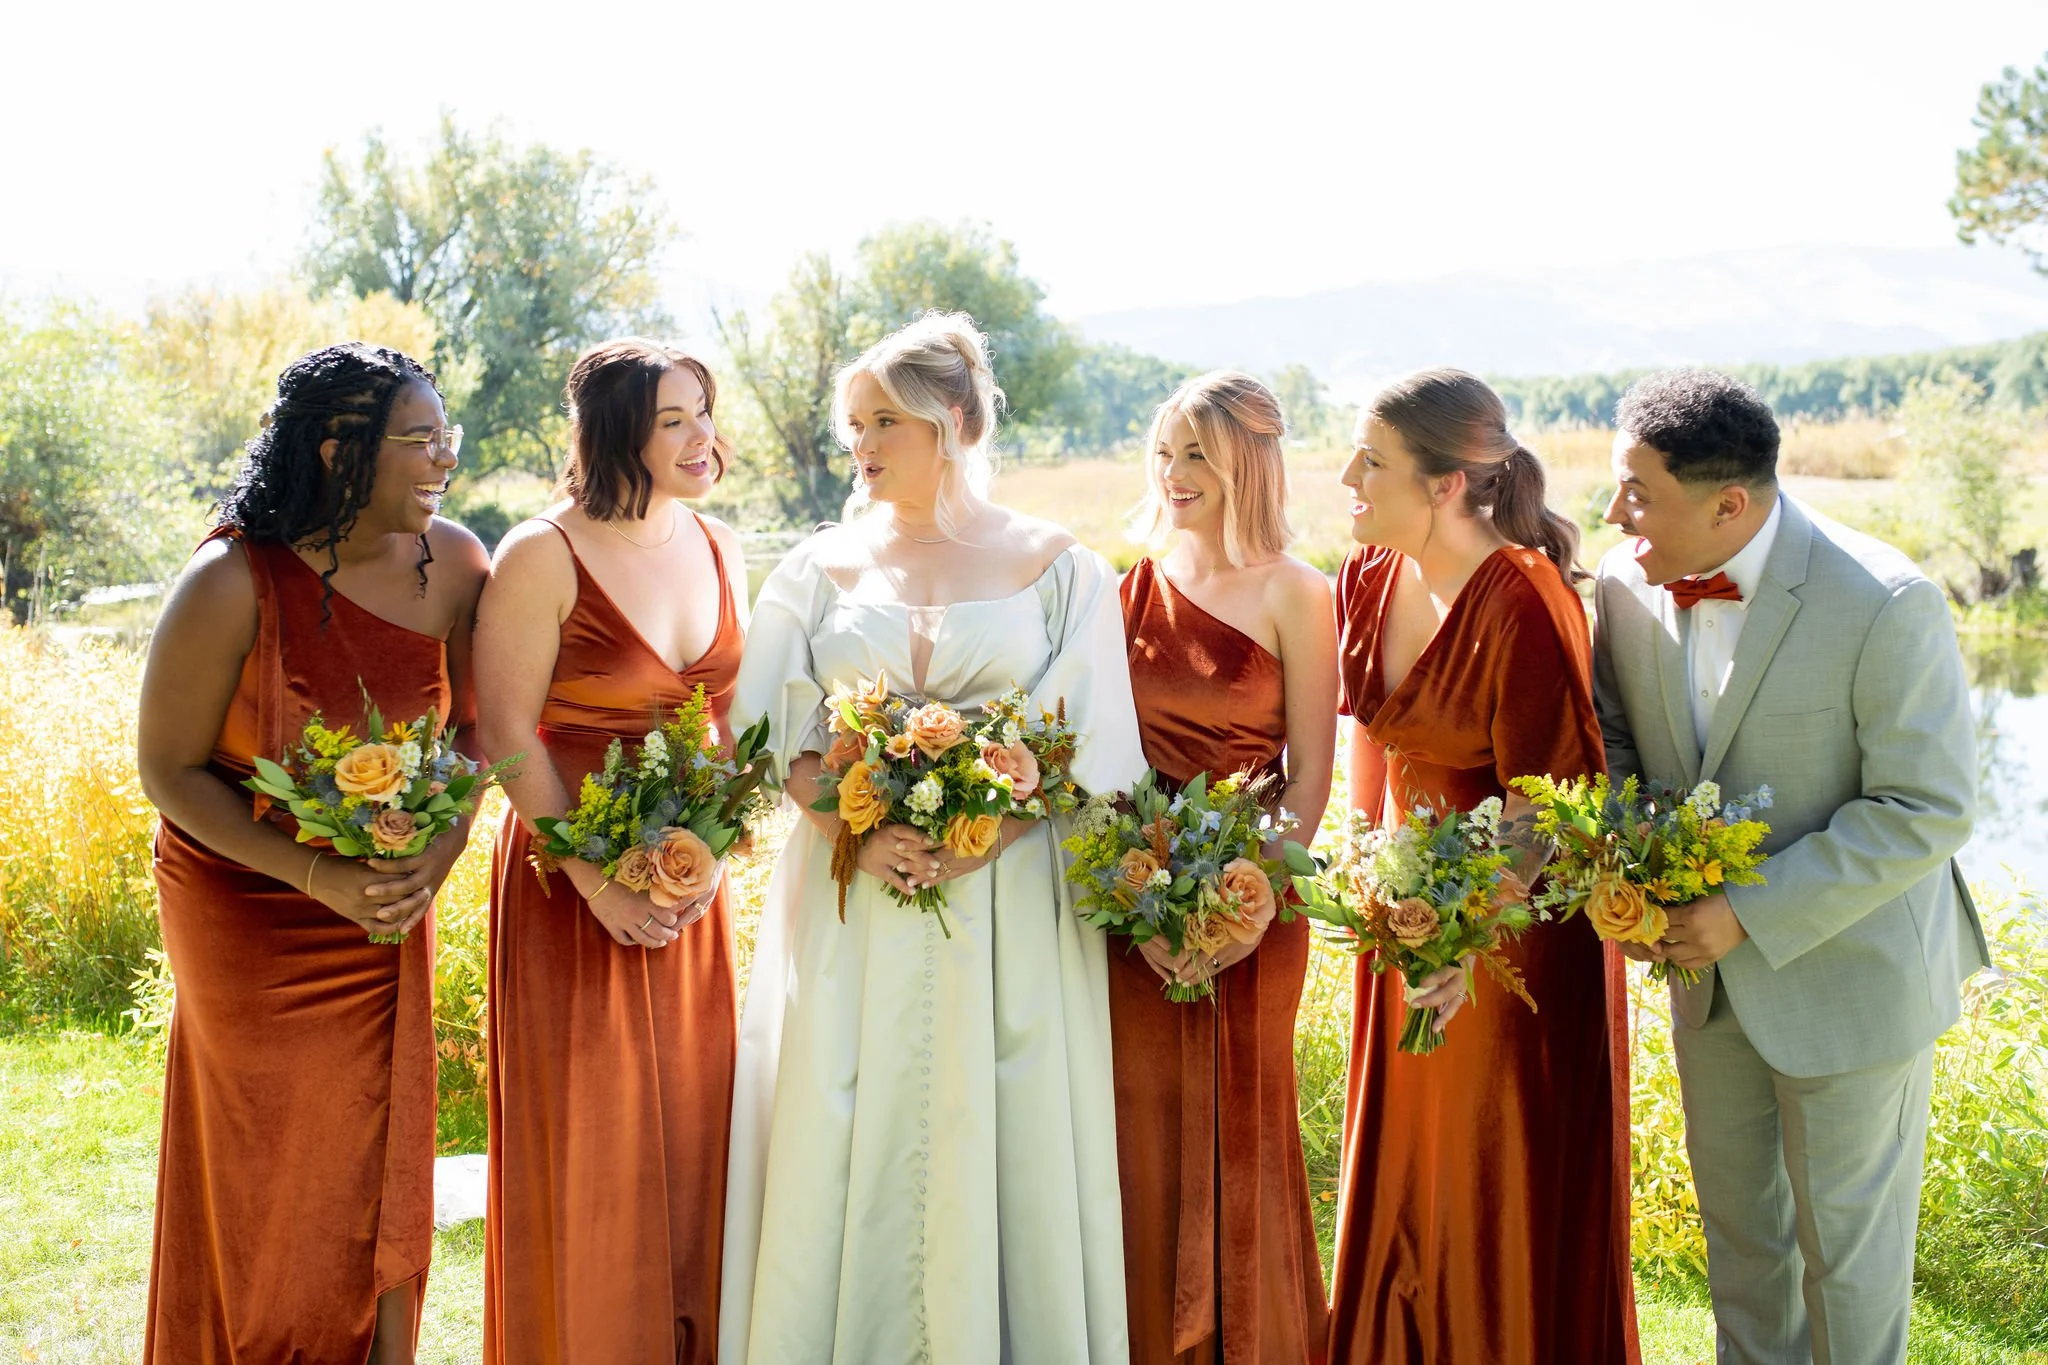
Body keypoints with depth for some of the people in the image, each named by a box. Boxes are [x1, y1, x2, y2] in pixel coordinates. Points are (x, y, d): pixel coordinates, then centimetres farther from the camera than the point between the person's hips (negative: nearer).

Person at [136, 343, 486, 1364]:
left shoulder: (452, 565, -12)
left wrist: (438, 856, -15)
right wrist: (315, 875, -24)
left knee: (382, 1173, 13)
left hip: (390, 912, 3)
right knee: (270, 1179, 13)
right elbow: (168, 769, -14)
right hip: (248, 912, -3)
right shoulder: (231, 584, -23)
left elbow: (471, 726, 1)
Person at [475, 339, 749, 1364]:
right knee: (587, 1133, 2)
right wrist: (596, 877, -17)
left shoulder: (721, 551, 7)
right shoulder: (542, 557, -11)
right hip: (573, 883, -5)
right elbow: (506, 734, -13)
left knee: (688, 1120, 11)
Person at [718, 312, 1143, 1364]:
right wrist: (858, 832, -13)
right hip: (851, 910, 2)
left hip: (1005, 908, -1)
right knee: (844, 1152, 3)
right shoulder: (823, 567, 9)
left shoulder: (1058, 566, 4)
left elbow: (1087, 748, -1)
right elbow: (780, 739, 4)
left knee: (994, 1149, 1)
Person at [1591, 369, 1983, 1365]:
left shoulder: (1885, 606, -26)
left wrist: (1752, 914, -25)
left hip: (1848, 971, -5)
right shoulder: (1628, 583, -10)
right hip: (1711, 957, 5)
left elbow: (1926, 810, -22)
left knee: (1847, 1240, 12)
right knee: (1735, 1213, 22)